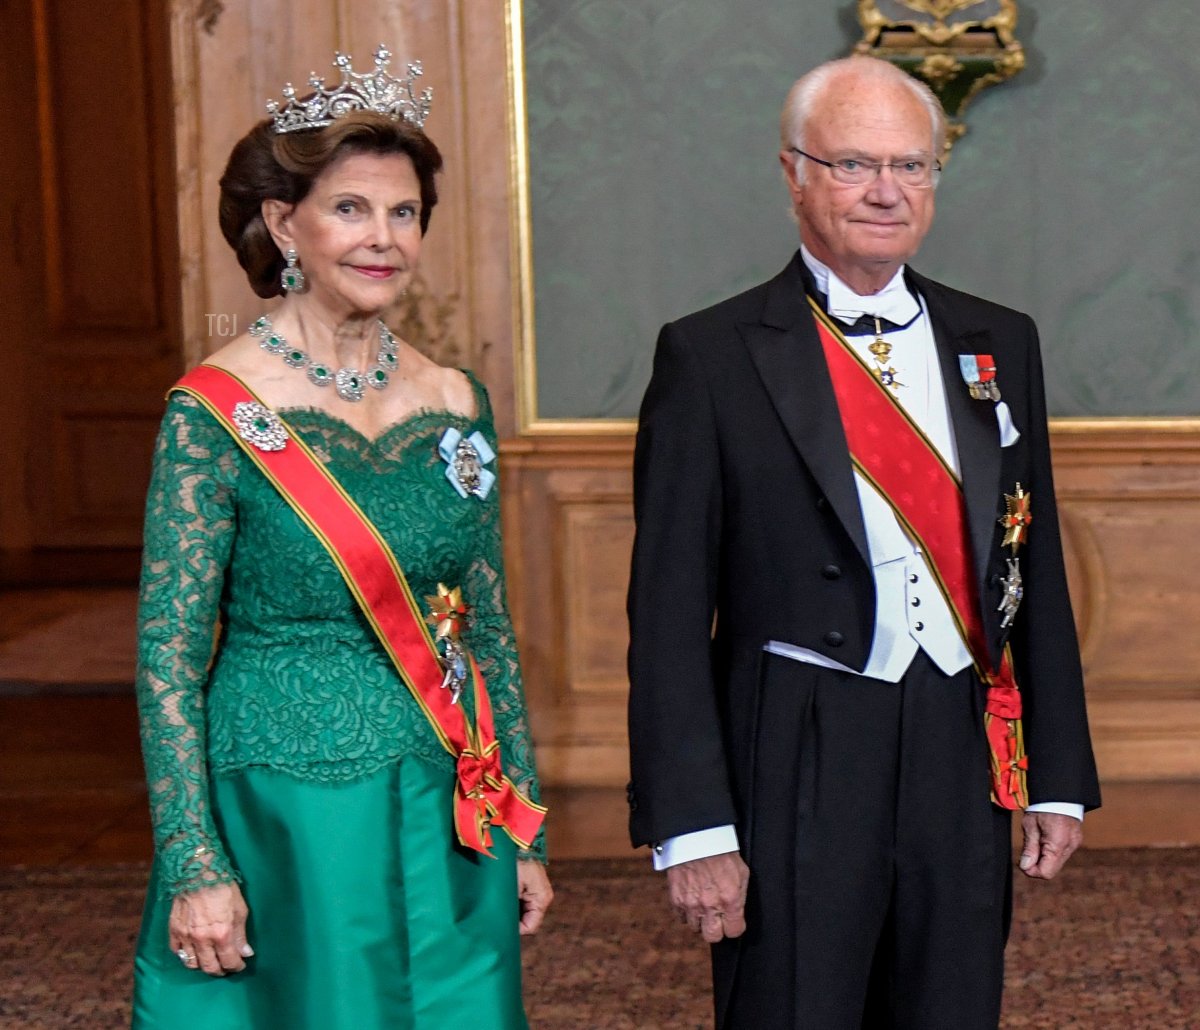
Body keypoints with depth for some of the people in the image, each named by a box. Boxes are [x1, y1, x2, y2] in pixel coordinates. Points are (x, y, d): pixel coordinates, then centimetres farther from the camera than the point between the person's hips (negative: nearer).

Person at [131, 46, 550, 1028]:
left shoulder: (456, 403, 4)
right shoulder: (217, 411, -10)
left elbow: (490, 625, 11)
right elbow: (168, 655, -10)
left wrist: (524, 828, 10)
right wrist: (195, 867, -13)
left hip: (449, 820, 5)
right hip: (288, 822, -5)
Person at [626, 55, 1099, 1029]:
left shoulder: (998, 344, 9)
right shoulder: (711, 356, -4)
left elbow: (1037, 572, 13)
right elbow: (669, 612, -6)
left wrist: (1060, 776, 10)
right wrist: (693, 828, -10)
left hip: (969, 766, 4)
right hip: (795, 775, -4)